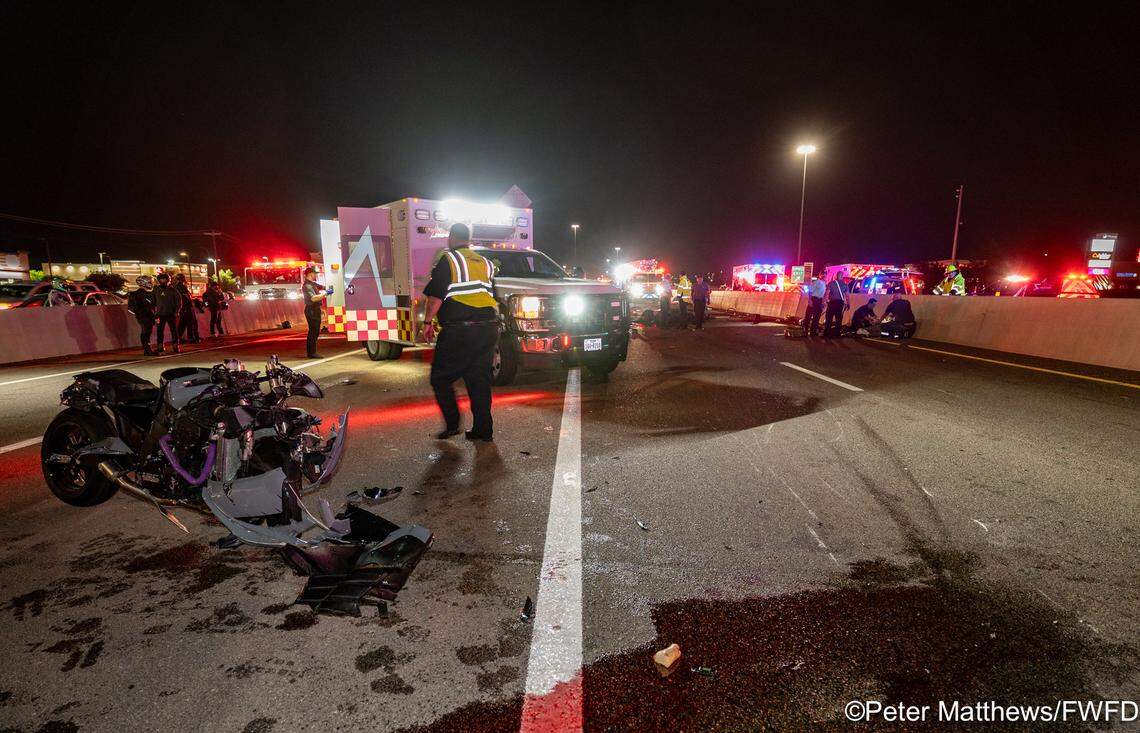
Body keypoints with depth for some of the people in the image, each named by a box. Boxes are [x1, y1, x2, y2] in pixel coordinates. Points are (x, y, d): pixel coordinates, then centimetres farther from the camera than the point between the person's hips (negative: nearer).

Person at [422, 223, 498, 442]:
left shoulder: (448, 260, -4)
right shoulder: (485, 262, 18)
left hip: (458, 330, -6)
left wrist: (428, 321, -2)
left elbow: (436, 296, -9)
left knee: (440, 378, 6)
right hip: (488, 328, 6)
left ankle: (452, 424, 0)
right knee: (479, 380, 11)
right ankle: (483, 429, 10)